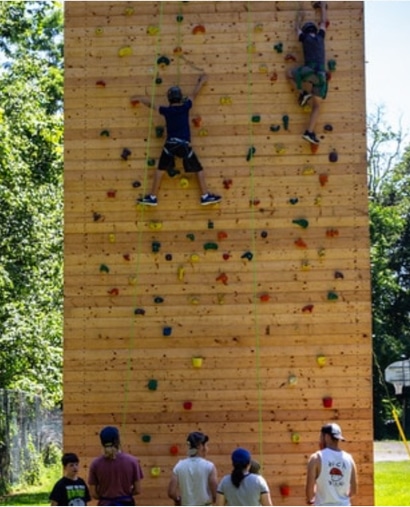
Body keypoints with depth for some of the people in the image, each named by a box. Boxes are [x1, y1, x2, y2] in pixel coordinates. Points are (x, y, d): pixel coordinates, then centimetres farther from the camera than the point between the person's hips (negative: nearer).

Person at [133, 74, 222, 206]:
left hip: (170, 144, 1)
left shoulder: (166, 110, 2)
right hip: (184, 145, -1)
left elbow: (151, 104, 17)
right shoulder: (185, 107, 1)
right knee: (198, 169, 10)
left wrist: (138, 99, 34)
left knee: (160, 169, 14)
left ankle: (152, 197, 14)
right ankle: (205, 196, 8)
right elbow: (194, 94, 17)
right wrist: (201, 82, 34)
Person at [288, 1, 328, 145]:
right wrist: (323, 7, 49)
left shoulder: (305, 38, 12)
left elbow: (297, 29, 35)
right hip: (321, 75, 2)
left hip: (309, 71, -2)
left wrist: (299, 20, 54)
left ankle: (304, 92, 8)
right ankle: (310, 132, -9)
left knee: (290, 74, 29)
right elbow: (323, 22, 35)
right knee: (316, 106, 6)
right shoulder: (320, 36, 19)